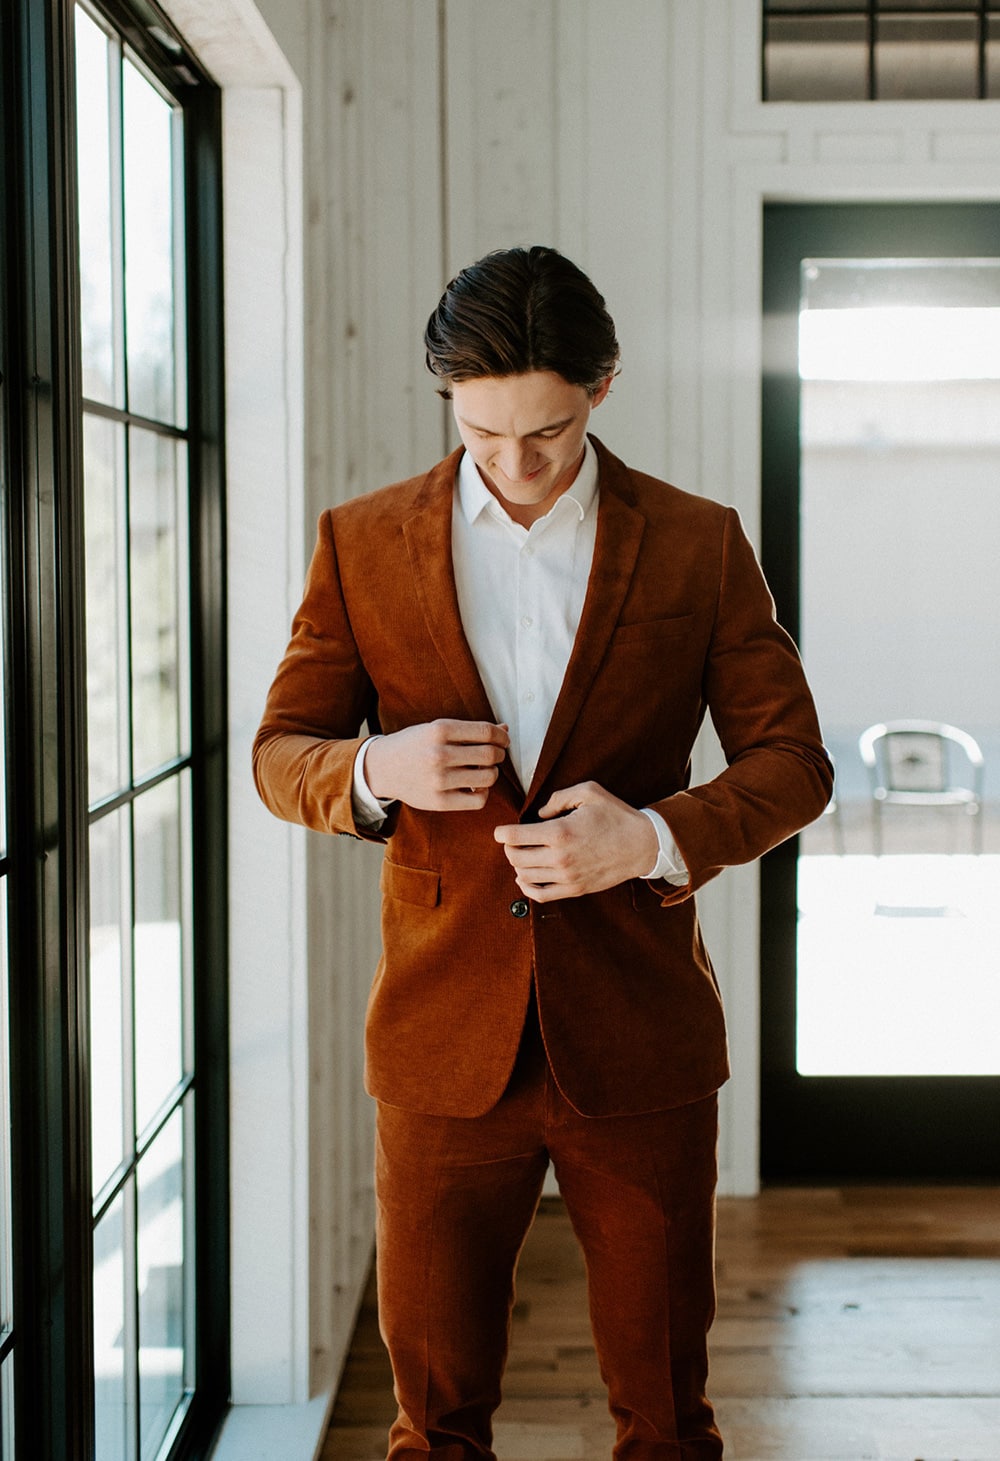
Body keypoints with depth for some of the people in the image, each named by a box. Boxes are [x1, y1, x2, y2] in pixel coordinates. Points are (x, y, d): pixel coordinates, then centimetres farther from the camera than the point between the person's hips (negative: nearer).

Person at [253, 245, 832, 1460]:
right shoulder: (362, 544, 2)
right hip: (445, 1041, 1)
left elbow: (791, 760, 1)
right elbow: (280, 754, 6)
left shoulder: (698, 544, 0)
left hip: (637, 1042, 0)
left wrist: (657, 837, -18)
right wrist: (374, 771, -17)